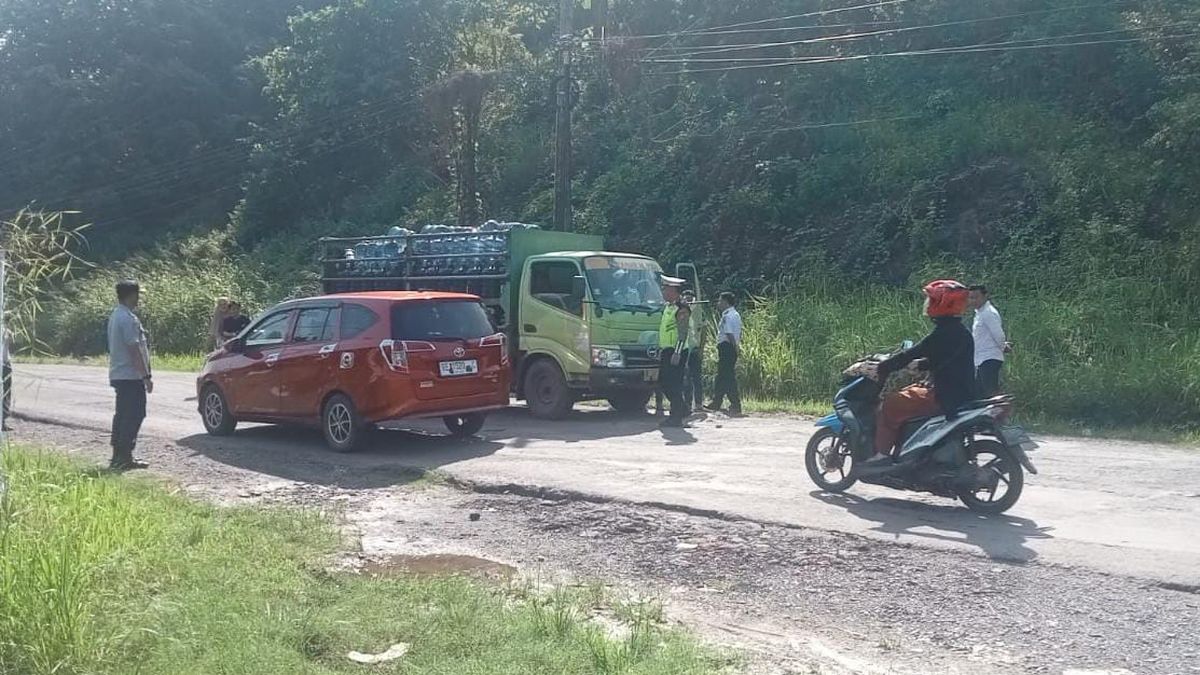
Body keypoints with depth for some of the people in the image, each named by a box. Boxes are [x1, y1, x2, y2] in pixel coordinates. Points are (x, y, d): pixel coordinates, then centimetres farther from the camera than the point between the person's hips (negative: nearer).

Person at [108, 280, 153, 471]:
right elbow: (134, 350, -21)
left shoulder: (116, 315, 16)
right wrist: (146, 376, -18)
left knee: (122, 415, 14)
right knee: (134, 415, -7)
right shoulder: (128, 319, -17)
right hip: (131, 376, -10)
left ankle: (118, 455, 18)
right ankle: (125, 457, -6)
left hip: (118, 375, 10)